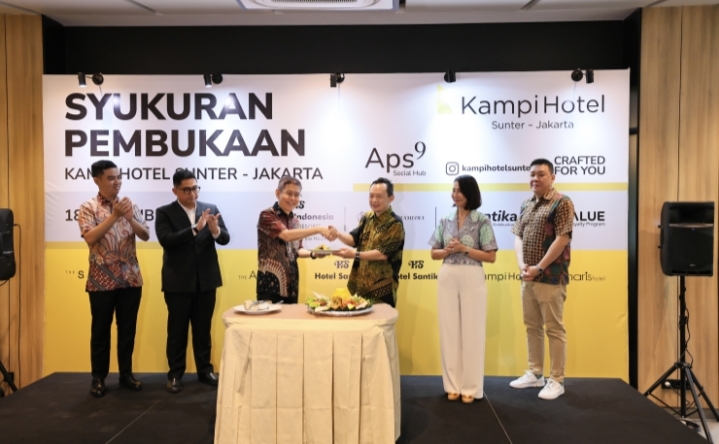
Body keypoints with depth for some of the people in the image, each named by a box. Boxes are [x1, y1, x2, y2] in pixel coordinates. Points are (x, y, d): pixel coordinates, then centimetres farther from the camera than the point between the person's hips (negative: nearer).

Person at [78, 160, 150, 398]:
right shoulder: (88, 208, -4)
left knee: (128, 328, 10)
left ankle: (126, 373, 23)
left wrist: (129, 218, -16)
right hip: (102, 279, -3)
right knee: (101, 330, 7)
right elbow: (90, 237, -18)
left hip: (130, 277, 3)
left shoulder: (130, 205, 7)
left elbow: (146, 235, 1)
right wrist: (114, 215, -21)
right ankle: (98, 378, 19)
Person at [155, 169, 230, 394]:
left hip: (206, 279, 3)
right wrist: (195, 228, -29)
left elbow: (225, 239, -3)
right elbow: (166, 240, -19)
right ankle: (175, 374, 18)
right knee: (177, 329, 7)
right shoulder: (164, 212, -4)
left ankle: (205, 369, 25)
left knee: (204, 327, 13)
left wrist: (215, 230, -26)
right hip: (178, 281, -2)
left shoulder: (211, 209, 4)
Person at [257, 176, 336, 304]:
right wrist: (318, 229, -32)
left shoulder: (295, 220, 12)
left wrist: (312, 254, -4)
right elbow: (286, 235, -25)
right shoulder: (266, 216, -10)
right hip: (270, 282, -7)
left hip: (291, 283, 7)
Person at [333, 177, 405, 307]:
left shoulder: (395, 224, -12)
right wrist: (338, 234, -12)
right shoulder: (367, 217, 9)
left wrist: (355, 254, -22)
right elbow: (354, 239, 9)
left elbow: (383, 253, -18)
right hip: (360, 284, 7)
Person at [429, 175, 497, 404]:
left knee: (471, 332, 3)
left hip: (472, 279, -4)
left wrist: (464, 249, -15)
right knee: (449, 331, 7)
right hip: (447, 278, 4)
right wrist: (448, 250, -9)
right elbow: (434, 253, 11)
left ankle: (470, 387, 14)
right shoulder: (445, 220, 8)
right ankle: (453, 385, 18)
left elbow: (491, 256, -6)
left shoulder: (482, 221, -3)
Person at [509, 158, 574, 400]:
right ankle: (535, 373, 25)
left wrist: (538, 268, -16)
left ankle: (557, 380, 9)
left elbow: (562, 239, -15)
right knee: (532, 326, 13)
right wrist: (522, 265, -5)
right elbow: (518, 237, 12)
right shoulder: (526, 205, 14)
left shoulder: (562, 203, -8)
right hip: (528, 277, 7)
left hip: (551, 278, -7)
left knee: (554, 329, 0)